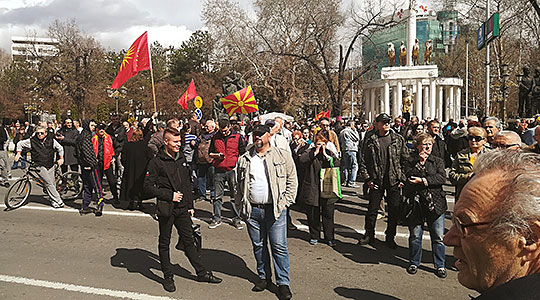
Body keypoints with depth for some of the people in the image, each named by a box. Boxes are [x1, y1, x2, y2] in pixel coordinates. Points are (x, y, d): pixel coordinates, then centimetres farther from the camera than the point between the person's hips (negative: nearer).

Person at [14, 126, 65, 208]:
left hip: (50, 165, 3)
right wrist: (18, 154, 11)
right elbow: (20, 144, 14)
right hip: (39, 166, -3)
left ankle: (52, 200, 22)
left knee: (52, 183, 5)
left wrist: (61, 158, 11)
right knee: (48, 183, -13)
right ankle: (57, 200, -12)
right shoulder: (32, 141, -3)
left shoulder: (51, 140, 1)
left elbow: (60, 148, 16)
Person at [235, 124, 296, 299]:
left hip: (275, 210, -3)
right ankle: (264, 276, 30)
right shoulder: (244, 159, 10)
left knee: (279, 247, -1)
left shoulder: (282, 156, 2)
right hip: (252, 210, 3)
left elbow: (292, 180, 3)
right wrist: (240, 206, 7)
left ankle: (283, 283, 9)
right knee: (258, 245, 13)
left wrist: (284, 202, -5)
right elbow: (239, 185, 15)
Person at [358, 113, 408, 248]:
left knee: (394, 210, 6)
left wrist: (403, 178, -3)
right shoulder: (370, 140, 2)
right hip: (376, 181, 0)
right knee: (372, 209, 7)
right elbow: (363, 161, 3)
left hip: (394, 181, 1)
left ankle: (390, 238, 21)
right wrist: (367, 179, -3)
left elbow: (405, 159, 4)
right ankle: (369, 235, 23)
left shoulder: (398, 139, 3)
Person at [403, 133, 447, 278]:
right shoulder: (411, 161, 7)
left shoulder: (438, 161, 9)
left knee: (438, 237, 4)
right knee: (415, 236, 6)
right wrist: (420, 161, -13)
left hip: (435, 204, 1)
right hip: (416, 202, -1)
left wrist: (423, 181, -14)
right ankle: (414, 262, 23)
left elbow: (442, 177, -7)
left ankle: (440, 265, 17)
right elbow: (409, 176, -10)